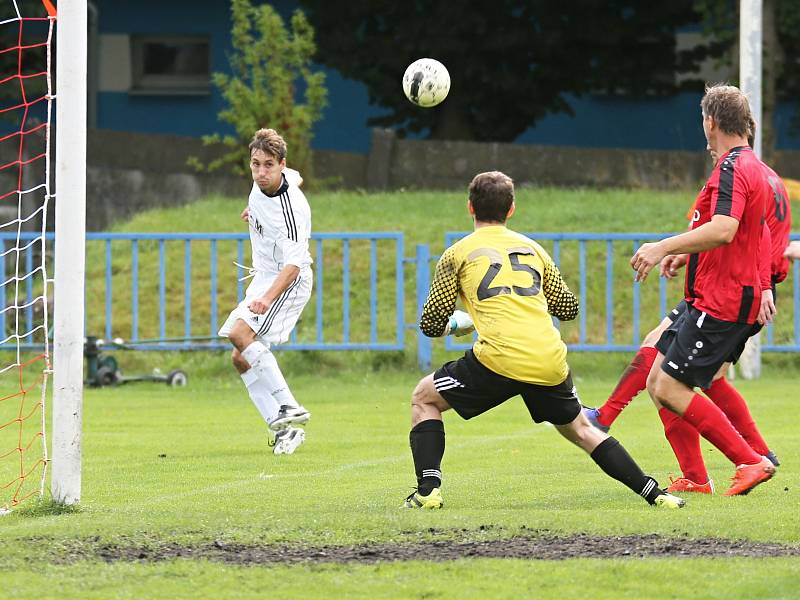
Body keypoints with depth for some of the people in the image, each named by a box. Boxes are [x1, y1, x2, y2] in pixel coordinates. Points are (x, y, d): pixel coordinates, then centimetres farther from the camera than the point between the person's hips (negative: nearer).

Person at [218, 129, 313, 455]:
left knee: (240, 333, -29)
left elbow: (293, 264, -35)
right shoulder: (262, 185, -5)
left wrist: (268, 298, -51)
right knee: (241, 358, 2)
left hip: (288, 281, -9)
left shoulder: (291, 210, -28)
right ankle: (285, 428, 3)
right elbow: (297, 178, 19)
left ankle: (288, 407, -29)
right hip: (263, 278, 9)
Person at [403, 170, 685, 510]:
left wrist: (455, 324, 33)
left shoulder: (457, 255, 11)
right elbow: (568, 309, 24)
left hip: (500, 359, -4)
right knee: (579, 429, 26)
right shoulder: (532, 248, 21)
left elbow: (431, 324, 10)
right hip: (550, 362, 4)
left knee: (424, 399, 17)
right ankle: (653, 493, 17)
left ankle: (427, 490, 2)